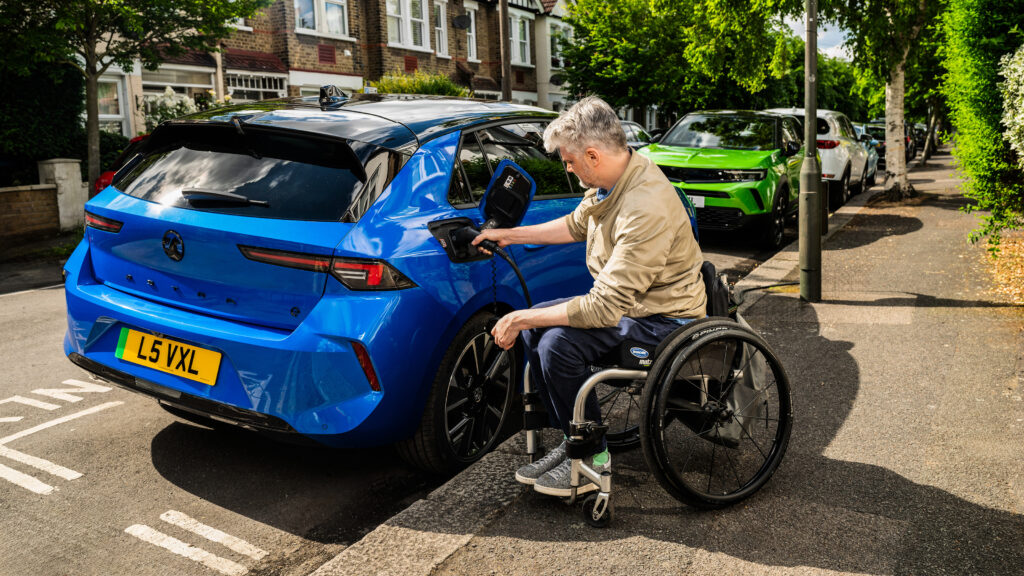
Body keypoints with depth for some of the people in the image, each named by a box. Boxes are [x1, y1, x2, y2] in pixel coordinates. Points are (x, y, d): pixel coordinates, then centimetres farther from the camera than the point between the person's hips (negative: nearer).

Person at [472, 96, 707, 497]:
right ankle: (571, 438, 10)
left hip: (663, 315, -10)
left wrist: (522, 318, -26)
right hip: (628, 297, 10)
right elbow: (576, 225, 20)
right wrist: (508, 235, 21)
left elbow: (607, 307, -33)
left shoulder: (646, 208, -32)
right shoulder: (615, 178, -2)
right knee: (534, 327, 1)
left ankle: (593, 457, -4)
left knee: (559, 343, -25)